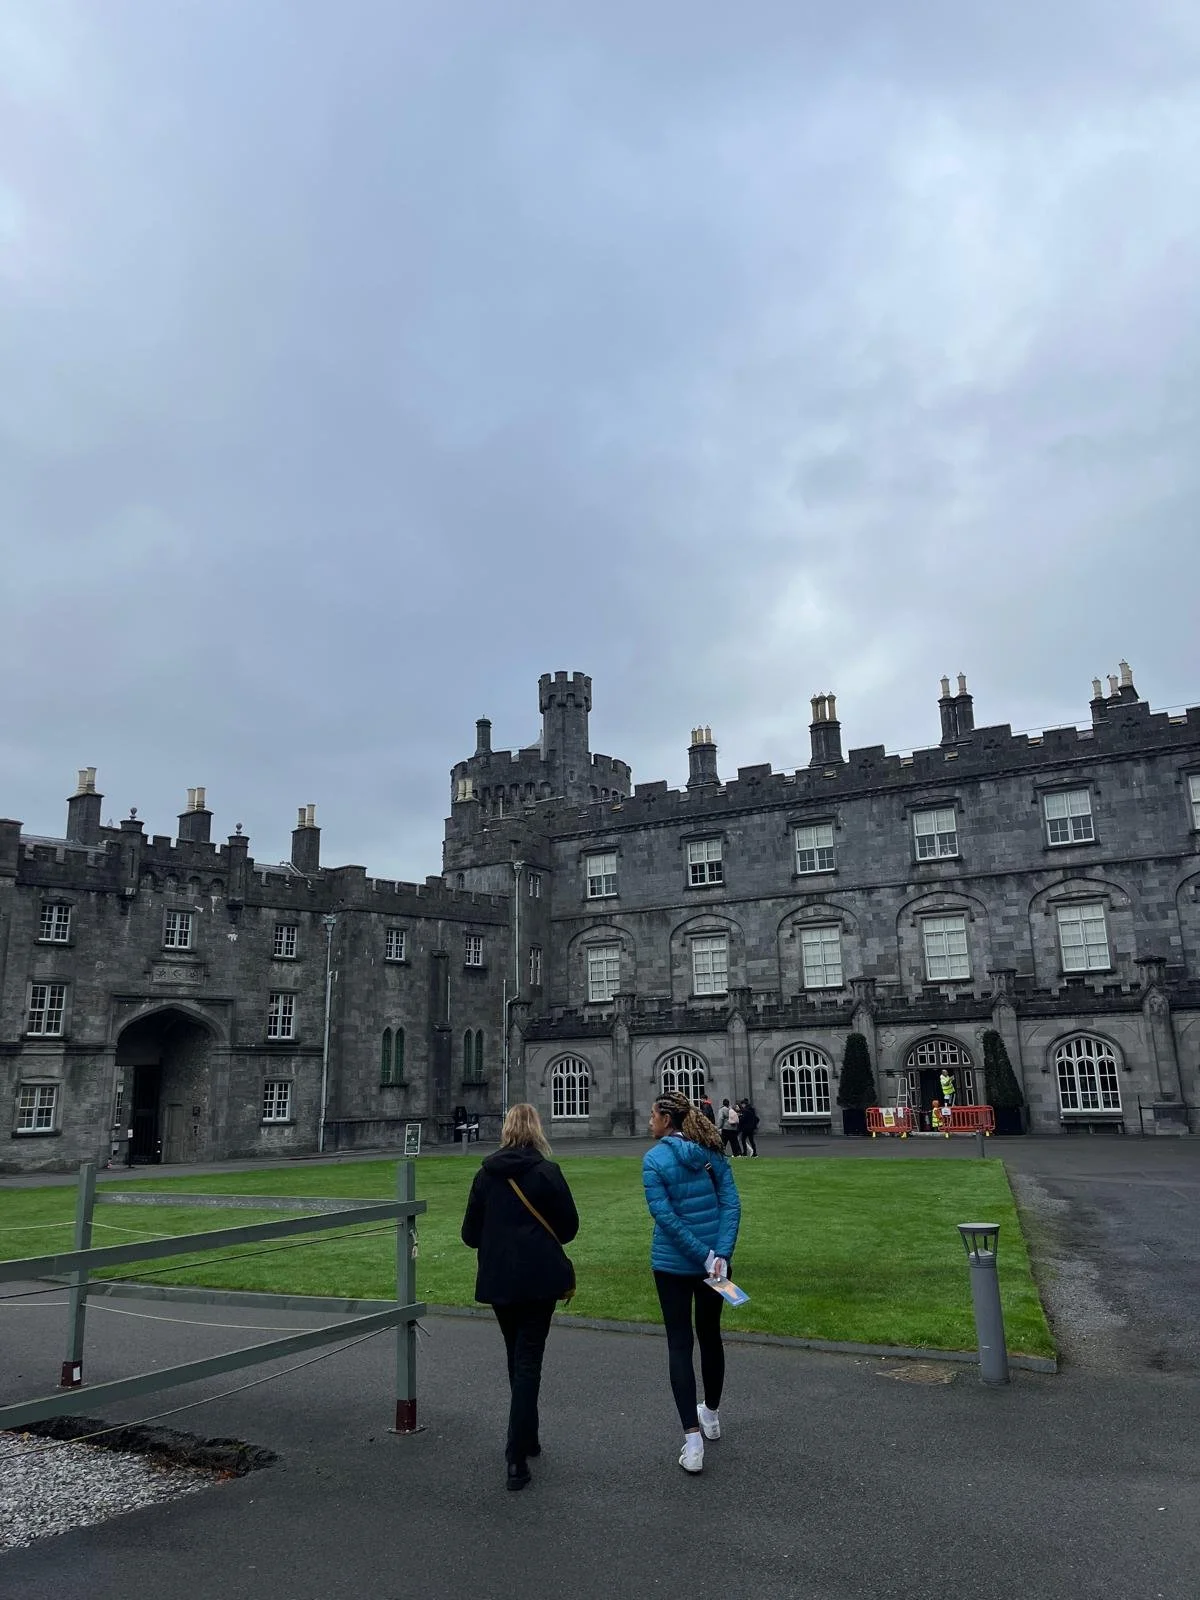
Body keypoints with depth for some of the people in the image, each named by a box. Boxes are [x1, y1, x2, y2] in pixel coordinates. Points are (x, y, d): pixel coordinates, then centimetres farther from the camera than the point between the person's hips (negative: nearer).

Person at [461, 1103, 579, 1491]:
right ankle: (517, 1457, -4)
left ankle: (527, 1439, 33)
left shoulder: (485, 1174, -1)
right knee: (529, 1360, 2)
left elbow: (470, 1233, 2)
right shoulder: (546, 1172, -11)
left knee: (516, 1358, 21)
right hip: (539, 1279, -4)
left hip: (498, 1280, 4)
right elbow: (569, 1225, -3)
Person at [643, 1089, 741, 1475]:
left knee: (679, 1345, 4)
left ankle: (692, 1440, -2)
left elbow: (664, 1215, -19)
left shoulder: (654, 1159, -12)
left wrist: (705, 1256, -17)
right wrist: (719, 1256, -13)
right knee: (710, 1335, 21)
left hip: (672, 1263, -4)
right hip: (715, 1259, 4)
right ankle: (711, 1416, 39)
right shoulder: (712, 1153, 0)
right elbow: (731, 1204, -7)